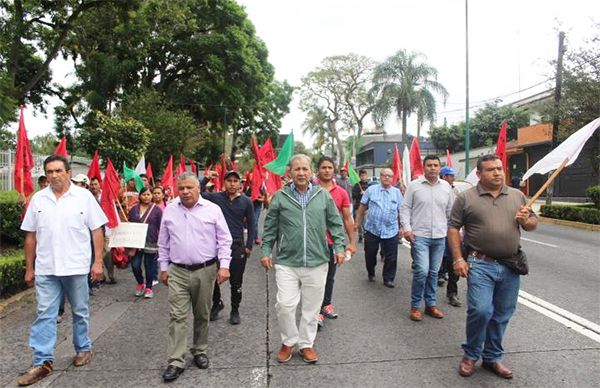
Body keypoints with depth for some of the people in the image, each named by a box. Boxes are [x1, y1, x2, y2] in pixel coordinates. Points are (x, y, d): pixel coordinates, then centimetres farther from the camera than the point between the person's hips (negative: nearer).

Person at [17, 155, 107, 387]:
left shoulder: (84, 196, -4)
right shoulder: (38, 199, 5)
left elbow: (97, 231, -4)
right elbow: (31, 236, 9)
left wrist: (98, 262, -9)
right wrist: (29, 268, 9)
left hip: (76, 267, -2)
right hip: (45, 269, 2)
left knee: (80, 312, 12)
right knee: (44, 315, 5)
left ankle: (83, 349, 31)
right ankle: (43, 361, 14)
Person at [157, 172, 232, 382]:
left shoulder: (212, 209, -3)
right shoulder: (169, 210, 4)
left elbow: (224, 240, -2)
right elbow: (163, 242, 11)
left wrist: (224, 265, -10)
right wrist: (164, 268, 10)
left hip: (205, 270, -1)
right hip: (177, 272, 1)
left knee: (202, 315, 12)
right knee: (177, 316, -1)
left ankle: (200, 351, 30)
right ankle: (176, 361, 7)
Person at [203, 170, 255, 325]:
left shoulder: (246, 201, 0)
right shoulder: (215, 197, -1)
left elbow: (251, 225, 5)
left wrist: (249, 246, 1)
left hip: (237, 246, 0)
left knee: (236, 282, 8)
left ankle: (235, 310, 27)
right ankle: (217, 304, 35)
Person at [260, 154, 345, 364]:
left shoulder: (323, 195, 3)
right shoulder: (280, 197, 0)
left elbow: (335, 223, 10)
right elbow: (270, 227, 7)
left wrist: (339, 247, 3)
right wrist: (266, 251, 3)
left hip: (317, 262, 2)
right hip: (287, 262, -1)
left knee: (311, 307, 11)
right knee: (285, 305, -4)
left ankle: (306, 344, 30)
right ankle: (289, 341, 22)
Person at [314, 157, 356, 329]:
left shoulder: (342, 193, 3)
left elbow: (347, 219, 7)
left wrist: (352, 241, 5)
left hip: (334, 241, 4)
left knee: (330, 277, 17)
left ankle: (326, 304, 34)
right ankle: (317, 311, 11)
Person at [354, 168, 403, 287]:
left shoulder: (397, 192, 6)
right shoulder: (371, 189, 1)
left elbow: (401, 211, 9)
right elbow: (362, 207, 4)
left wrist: (402, 227, 6)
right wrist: (357, 222, 3)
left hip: (391, 230, 1)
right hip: (372, 229, -1)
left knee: (391, 257, 4)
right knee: (370, 254, 11)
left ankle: (388, 279, 19)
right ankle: (371, 273, 35)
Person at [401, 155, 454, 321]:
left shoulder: (446, 187, 7)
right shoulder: (414, 185, -3)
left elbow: (450, 211, 13)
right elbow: (405, 209, -1)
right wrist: (407, 228, -11)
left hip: (440, 237, 4)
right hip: (419, 235, -4)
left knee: (433, 272, 12)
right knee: (422, 271, -11)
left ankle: (431, 304, 26)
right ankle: (415, 306, 6)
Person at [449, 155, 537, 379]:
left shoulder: (518, 196, 11)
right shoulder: (466, 198, -1)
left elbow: (533, 224, 18)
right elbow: (453, 228, -2)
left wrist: (526, 220, -6)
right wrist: (458, 259, -9)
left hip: (510, 266, 4)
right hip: (480, 264, -4)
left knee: (502, 315, 12)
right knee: (480, 310, -12)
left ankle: (492, 358, 30)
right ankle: (470, 355, 11)